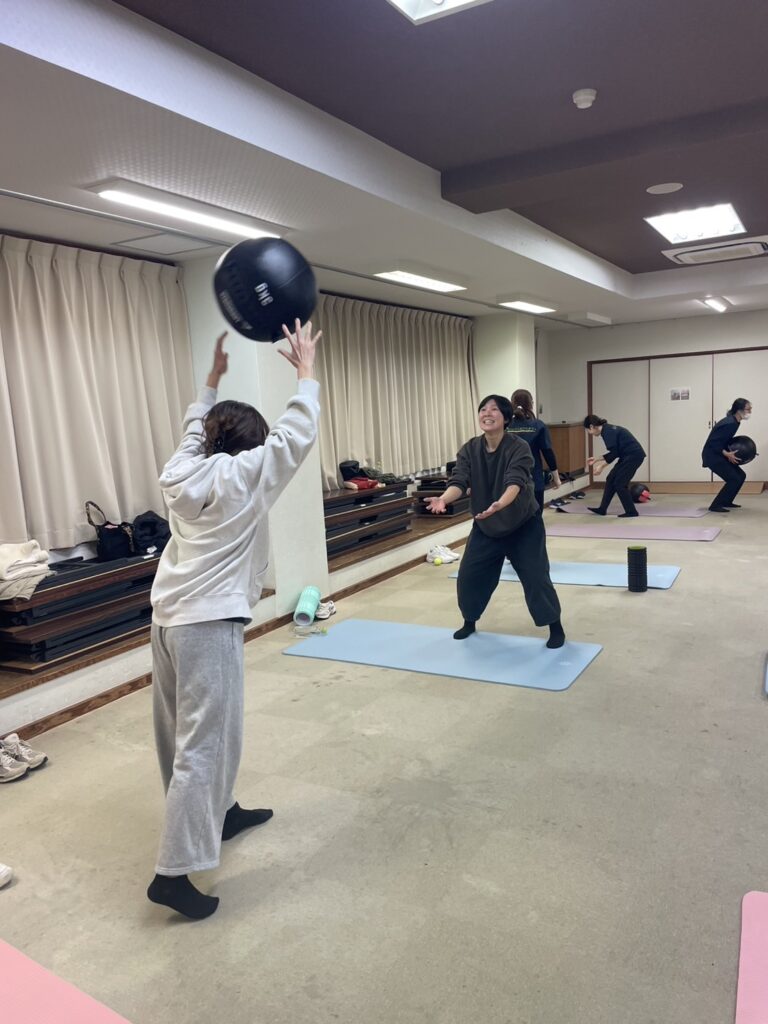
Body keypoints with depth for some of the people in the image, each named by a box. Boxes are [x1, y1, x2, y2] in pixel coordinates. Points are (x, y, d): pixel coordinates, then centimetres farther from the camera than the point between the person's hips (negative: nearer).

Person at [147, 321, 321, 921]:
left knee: (183, 733, 19)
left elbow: (194, 429, 27)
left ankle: (219, 813, 39)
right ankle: (173, 872, 1)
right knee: (205, 743, -3)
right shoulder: (242, 476, -10)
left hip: (169, 618, 9)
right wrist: (306, 370, 4)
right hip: (208, 624, -8)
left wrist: (214, 377, 32)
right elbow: (298, 434, -6)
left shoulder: (183, 472, 7)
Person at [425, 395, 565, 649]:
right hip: (485, 527, 4)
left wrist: (499, 505, -59)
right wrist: (443, 499, -44)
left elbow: (515, 482, -38)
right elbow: (459, 481, -21)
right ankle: (469, 622, 30)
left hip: (523, 525, -4)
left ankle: (555, 627, 14)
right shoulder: (469, 450, -9)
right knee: (468, 576, 5)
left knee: (536, 578, -8)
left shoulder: (519, 448, -22)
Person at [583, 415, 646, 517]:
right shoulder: (608, 429, 13)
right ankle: (602, 509, 18)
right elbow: (614, 452, 20)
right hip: (629, 455, 10)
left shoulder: (607, 431, -17)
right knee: (611, 479, 11)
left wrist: (601, 466, -12)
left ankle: (631, 512, 5)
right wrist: (597, 459, 26)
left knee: (619, 483, -4)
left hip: (634, 455, -10)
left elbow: (614, 453, -19)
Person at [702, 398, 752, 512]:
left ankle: (726, 502, 24)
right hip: (712, 455, -10)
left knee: (741, 475, 12)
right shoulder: (730, 424, -25)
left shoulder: (734, 421, 6)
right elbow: (713, 442, -26)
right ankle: (715, 505, -5)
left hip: (718, 454, 10)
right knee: (734, 479, -12)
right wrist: (727, 454, -27)